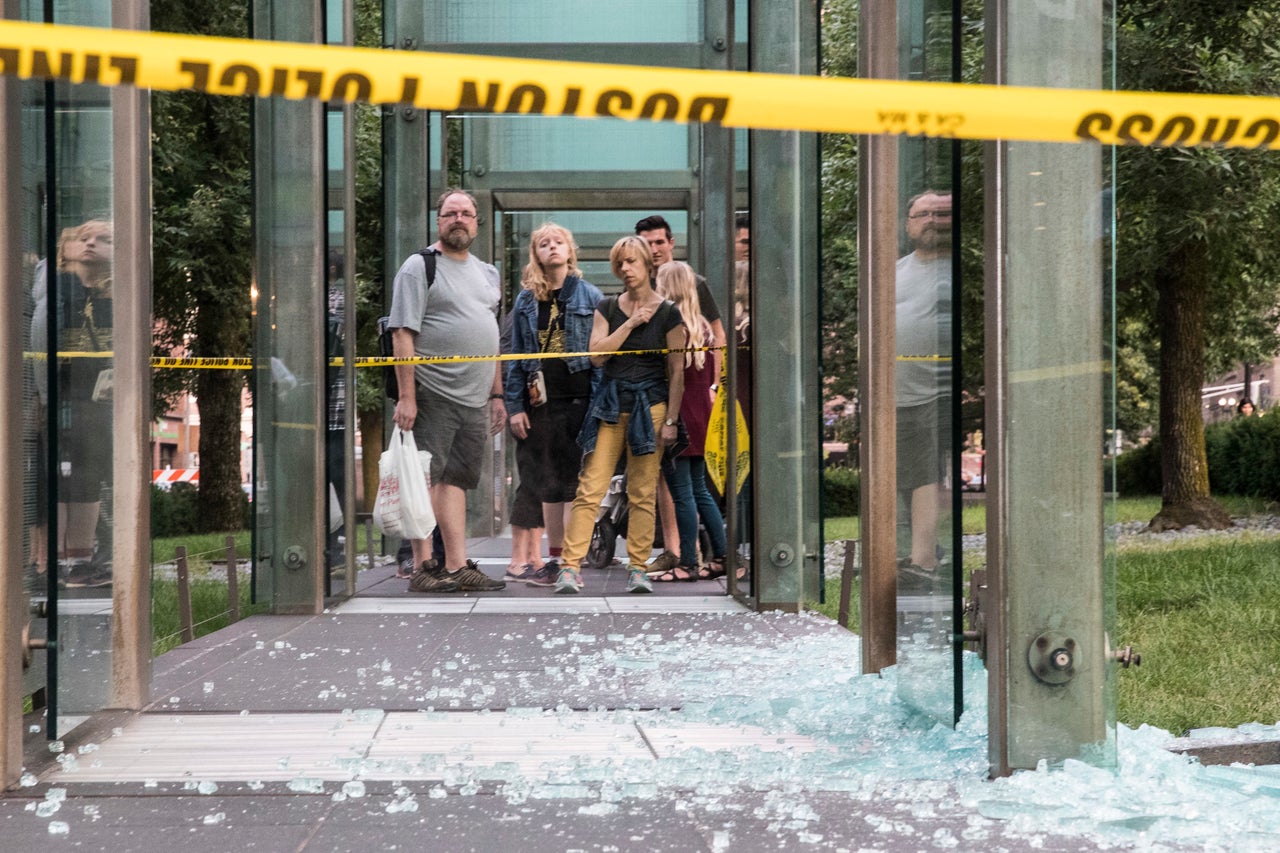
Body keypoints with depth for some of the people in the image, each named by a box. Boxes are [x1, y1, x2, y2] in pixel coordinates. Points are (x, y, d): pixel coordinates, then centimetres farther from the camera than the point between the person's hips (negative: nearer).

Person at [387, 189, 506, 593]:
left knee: (455, 480, 7)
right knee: (426, 480, -5)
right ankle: (423, 567, -3)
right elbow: (403, 335, -9)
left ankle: (457, 566, 8)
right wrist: (406, 396, -16)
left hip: (474, 399, 6)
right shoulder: (419, 267, -2)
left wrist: (496, 395, 17)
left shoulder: (486, 272, 19)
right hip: (433, 396, -6)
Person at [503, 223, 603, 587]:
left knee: (574, 480, -4)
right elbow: (516, 356, 11)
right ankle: (555, 560, 16)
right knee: (548, 483, 9)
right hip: (540, 400, 4)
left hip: (578, 398, -4)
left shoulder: (590, 297, 1)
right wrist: (515, 406, 3)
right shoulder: (526, 301, 11)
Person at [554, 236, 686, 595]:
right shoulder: (607, 308, 9)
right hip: (610, 403, 1)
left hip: (649, 403, -1)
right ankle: (570, 567, -8)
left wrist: (670, 420, -2)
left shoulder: (667, 313, 2)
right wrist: (630, 324, -8)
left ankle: (637, 568, 8)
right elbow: (597, 354, -3)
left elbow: (677, 371, 2)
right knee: (590, 489, -7)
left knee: (643, 493, 0)